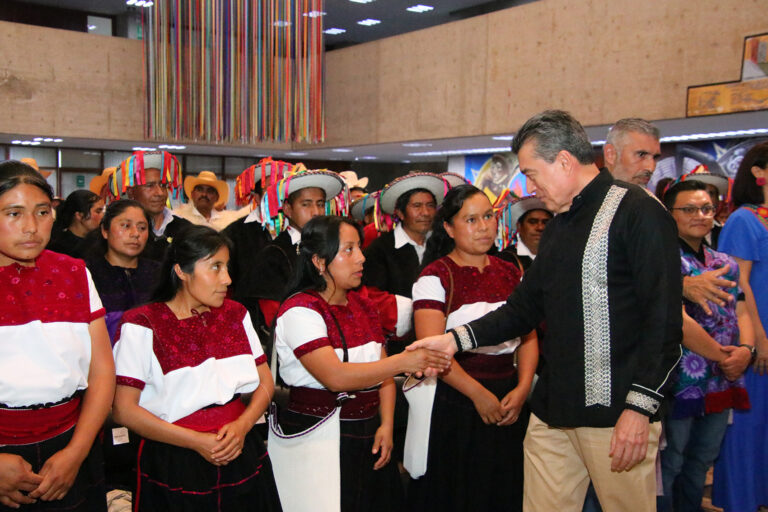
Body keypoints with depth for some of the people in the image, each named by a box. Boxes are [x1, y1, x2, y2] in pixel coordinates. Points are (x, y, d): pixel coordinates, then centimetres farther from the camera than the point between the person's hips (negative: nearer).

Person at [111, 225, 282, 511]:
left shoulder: (235, 314, 7)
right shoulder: (142, 326, -8)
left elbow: (265, 381, 8)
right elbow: (124, 409, -12)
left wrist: (242, 426, -10)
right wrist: (196, 441, -15)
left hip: (241, 454, 4)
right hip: (174, 468, -4)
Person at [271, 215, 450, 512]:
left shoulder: (363, 305, 10)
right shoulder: (300, 309, -13)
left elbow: (382, 373, 12)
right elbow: (335, 376, -25)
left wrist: (386, 425, -2)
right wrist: (403, 362, -26)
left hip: (368, 436, 7)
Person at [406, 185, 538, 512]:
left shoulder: (510, 273, 11)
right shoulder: (436, 275, -5)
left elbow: (528, 337, 8)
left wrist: (522, 389, -7)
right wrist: (479, 394, -15)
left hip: (509, 402, 5)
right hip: (454, 402, -5)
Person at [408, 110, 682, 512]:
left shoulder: (638, 212, -8)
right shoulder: (558, 225, 17)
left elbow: (664, 321, -14)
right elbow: (524, 308, 19)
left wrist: (640, 406, -19)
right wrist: (457, 339, 10)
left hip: (617, 415, -7)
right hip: (552, 411, 7)